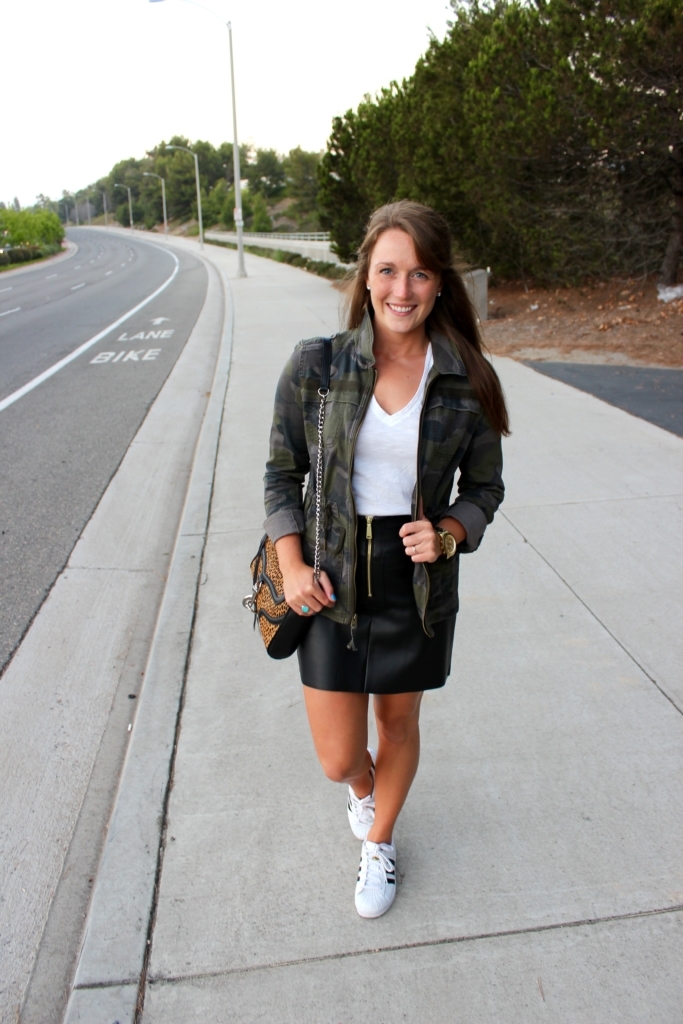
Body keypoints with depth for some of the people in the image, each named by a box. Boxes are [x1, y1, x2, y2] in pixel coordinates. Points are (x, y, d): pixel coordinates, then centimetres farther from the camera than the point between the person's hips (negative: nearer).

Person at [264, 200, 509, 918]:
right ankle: (364, 789, 48)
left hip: (419, 581, 1)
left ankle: (379, 843, 51)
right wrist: (292, 567, -7)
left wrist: (448, 531, -16)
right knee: (338, 759, 6)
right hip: (332, 580, 0)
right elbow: (282, 472, 2)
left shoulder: (467, 379, -7)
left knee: (398, 722, 19)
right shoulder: (315, 365, -8)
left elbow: (485, 485, 4)